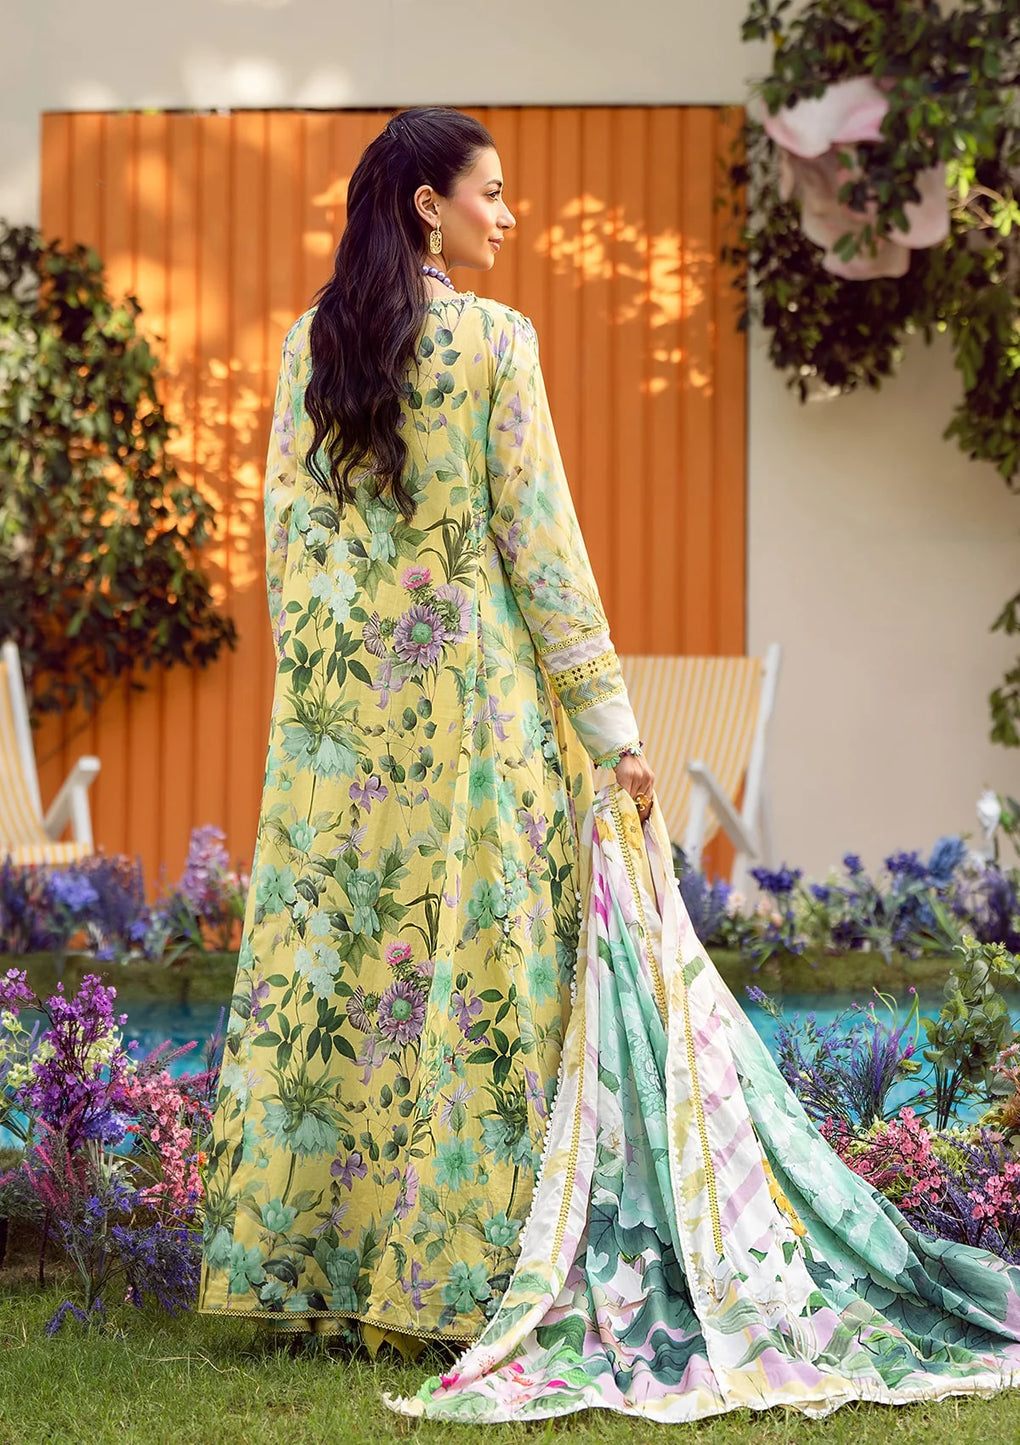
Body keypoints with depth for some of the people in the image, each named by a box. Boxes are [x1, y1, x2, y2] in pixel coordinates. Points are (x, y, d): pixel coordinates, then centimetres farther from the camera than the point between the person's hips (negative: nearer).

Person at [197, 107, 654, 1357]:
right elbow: (538, 536, -9)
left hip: (338, 691, 5)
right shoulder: (492, 340, -7)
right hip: (466, 681, -5)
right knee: (469, 948, 0)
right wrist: (608, 720, -5)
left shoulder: (311, 342, 7)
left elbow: (287, 527, 9)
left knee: (325, 945, 7)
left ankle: (294, 1255, 10)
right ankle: (451, 1266, 1)